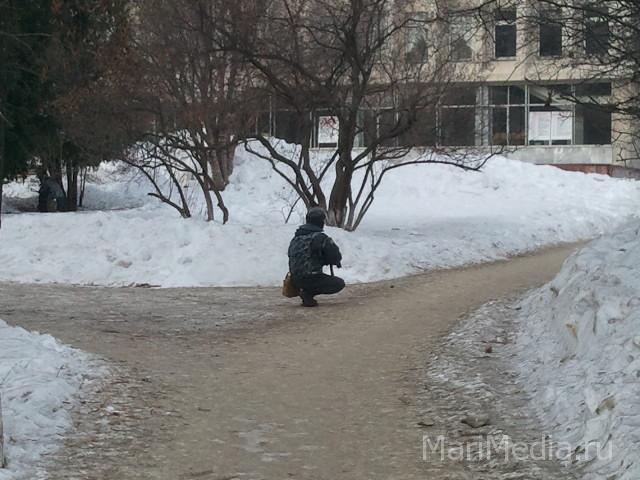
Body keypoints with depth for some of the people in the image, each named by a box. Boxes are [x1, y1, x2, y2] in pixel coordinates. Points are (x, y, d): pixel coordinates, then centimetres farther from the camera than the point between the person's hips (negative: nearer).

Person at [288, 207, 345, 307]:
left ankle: (307, 291, 8)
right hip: (310, 278, -8)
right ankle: (308, 293, -8)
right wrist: (336, 261, 17)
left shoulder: (296, 238, 12)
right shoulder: (320, 237, -12)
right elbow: (336, 256, -10)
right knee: (340, 283, 3)